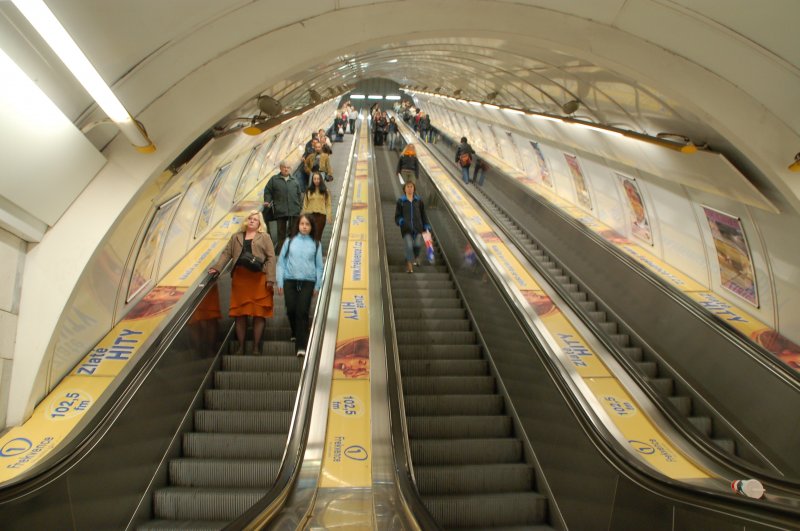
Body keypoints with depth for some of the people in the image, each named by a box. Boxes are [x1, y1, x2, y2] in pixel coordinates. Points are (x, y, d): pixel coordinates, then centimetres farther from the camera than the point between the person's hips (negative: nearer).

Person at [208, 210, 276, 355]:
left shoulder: (265, 237, 8)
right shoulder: (236, 237, 19)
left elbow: (271, 257, 0)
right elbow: (227, 253, 13)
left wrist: (270, 278, -10)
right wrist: (217, 267, -3)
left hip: (259, 279, -3)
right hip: (240, 278, 3)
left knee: (259, 313, -2)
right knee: (240, 313, 5)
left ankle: (256, 346, 7)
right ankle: (241, 346, 14)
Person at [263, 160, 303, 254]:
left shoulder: (294, 180, 12)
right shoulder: (274, 179, 5)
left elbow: (299, 193, 15)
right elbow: (267, 191, 8)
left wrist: (300, 205, 10)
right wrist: (267, 201, -5)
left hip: (294, 210, 2)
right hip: (280, 210, -2)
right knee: (281, 231, 4)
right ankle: (280, 250, 10)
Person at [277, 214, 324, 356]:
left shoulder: (315, 244, 8)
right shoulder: (290, 241, 7)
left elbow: (319, 266, 9)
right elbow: (281, 262, 7)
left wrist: (317, 286, 4)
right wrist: (280, 282, 2)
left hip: (308, 282, -1)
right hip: (290, 281, 1)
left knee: (302, 312, -8)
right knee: (291, 310, 2)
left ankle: (301, 345, -7)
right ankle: (296, 334, 31)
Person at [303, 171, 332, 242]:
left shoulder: (325, 191, 4)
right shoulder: (308, 191, 5)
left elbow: (328, 204, 3)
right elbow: (305, 204, 7)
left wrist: (328, 215, -6)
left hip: (321, 215, 0)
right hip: (310, 215, 0)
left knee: (318, 236, 1)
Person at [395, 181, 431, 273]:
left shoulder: (419, 201, 12)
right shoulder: (400, 201, 6)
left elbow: (423, 215, 18)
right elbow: (397, 216, 8)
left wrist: (426, 227, 13)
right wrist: (401, 222, -13)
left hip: (418, 227, 1)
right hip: (406, 228, -1)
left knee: (418, 244, -13)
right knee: (409, 245, -14)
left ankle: (416, 256, 22)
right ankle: (409, 264, 1)